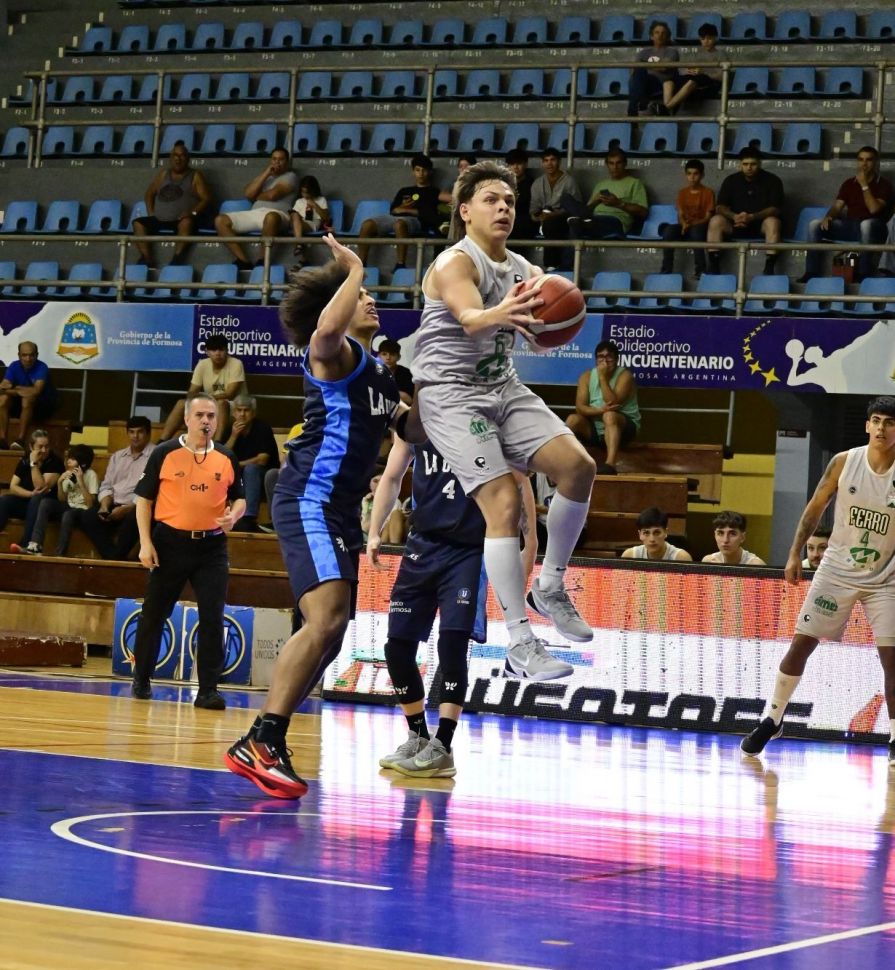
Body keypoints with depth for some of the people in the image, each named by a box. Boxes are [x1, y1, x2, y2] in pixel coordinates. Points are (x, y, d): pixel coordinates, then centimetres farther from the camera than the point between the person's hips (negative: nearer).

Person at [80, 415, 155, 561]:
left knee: (132, 520, -38)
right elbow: (106, 486, 16)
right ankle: (112, 557, -21)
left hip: (138, 507, -6)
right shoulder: (117, 456, 19)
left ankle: (115, 558, -22)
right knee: (89, 518, -20)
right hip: (114, 505, 6)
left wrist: (126, 509, -20)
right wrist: (105, 506, -6)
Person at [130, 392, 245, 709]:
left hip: (211, 547, 2)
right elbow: (144, 498, 0)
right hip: (170, 543, -1)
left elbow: (239, 498, 15)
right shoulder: (164, 454, -2)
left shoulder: (227, 459, 6)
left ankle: (207, 690, -2)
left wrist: (233, 516, -8)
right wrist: (145, 543, -8)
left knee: (213, 618, -6)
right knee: (154, 614, 9)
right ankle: (141, 680, 25)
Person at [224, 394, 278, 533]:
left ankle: (249, 519, -45)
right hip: (238, 477, 5)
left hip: (264, 476, -5)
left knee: (250, 469, -36)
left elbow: (262, 460, -19)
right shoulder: (230, 430, 4)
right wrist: (233, 436, -16)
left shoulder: (263, 428, -10)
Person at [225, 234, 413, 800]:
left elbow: (414, 426, 36)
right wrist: (354, 271, -19)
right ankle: (258, 744, -25)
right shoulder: (336, 356, -7)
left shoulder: (380, 372, 21)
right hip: (310, 500, -10)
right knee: (326, 619, -23)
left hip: (341, 509, 10)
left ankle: (269, 745, 15)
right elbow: (325, 330, -33)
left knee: (329, 635, 10)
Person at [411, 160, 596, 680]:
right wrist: (501, 313, -56)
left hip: (504, 386, 7)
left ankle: (550, 587, 10)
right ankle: (521, 646, -17)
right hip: (452, 392, -7)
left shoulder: (522, 269, 11)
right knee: (504, 502, -19)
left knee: (578, 465, -9)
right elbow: (469, 319, -32)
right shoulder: (456, 262, -12)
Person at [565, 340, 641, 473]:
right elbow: (580, 407, -7)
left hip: (623, 427, -4)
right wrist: (600, 410, -26)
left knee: (610, 415, -36)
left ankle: (610, 465, -53)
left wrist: (603, 377, -21)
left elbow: (613, 403, -23)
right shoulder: (587, 376, 3)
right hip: (594, 428, 4)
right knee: (573, 419, -21)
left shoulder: (624, 375, -9)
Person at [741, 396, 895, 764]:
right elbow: (815, 508, 5)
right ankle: (771, 720, 14)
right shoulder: (844, 462, -7)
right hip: (837, 571, 1)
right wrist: (795, 553, 2)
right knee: (800, 644, 1)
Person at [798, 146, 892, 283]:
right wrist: (828, 217, -17)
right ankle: (812, 272, -20)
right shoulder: (849, 183, 13)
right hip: (849, 226, 5)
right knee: (815, 224, -16)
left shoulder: (884, 184, -1)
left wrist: (864, 185, -14)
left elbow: (874, 209, -15)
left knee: (866, 224, -42)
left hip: (872, 228, -5)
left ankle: (864, 273, -38)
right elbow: (837, 206, 5)